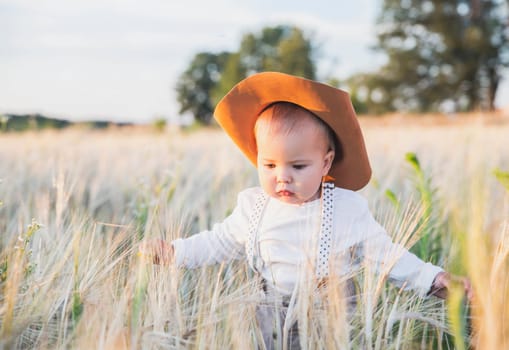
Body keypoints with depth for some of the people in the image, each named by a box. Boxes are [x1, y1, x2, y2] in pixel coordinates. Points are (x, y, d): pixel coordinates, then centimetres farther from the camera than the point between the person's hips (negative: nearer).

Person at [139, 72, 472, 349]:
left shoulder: (350, 209, -4)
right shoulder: (252, 207, 4)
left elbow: (387, 255, 2)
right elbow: (217, 243, 17)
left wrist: (435, 280, -7)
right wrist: (173, 251, 8)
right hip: (270, 312, 3)